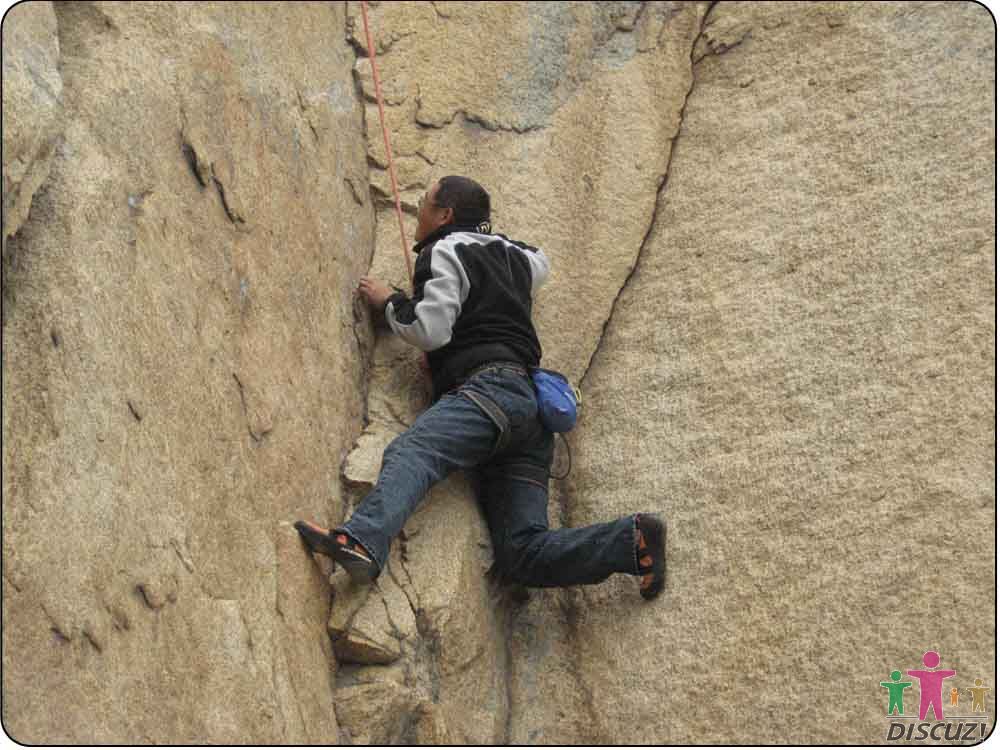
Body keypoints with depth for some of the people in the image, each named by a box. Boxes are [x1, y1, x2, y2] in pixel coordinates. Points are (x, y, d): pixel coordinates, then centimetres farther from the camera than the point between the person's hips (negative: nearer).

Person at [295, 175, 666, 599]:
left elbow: (430, 330, -5)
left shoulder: (444, 252, 6)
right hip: (531, 402, 8)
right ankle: (633, 539, -13)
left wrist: (388, 302, 13)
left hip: (489, 386, -8)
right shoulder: (510, 253, 30)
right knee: (522, 555, -1)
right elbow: (538, 264, 55)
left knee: (408, 454, -32)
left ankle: (362, 541, -59)